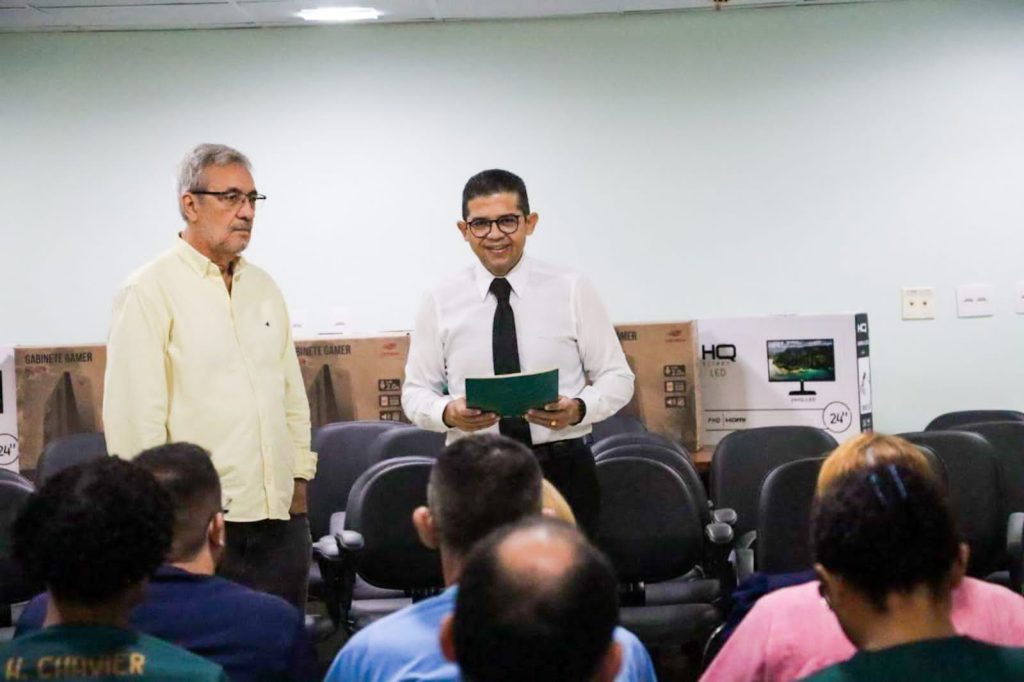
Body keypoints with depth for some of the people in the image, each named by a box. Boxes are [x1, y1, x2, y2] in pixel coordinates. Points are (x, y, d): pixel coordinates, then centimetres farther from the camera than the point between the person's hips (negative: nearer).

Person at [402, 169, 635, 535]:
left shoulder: (572, 291, 3)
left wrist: (579, 409, -16)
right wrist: (448, 413, -14)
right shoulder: (440, 303, 5)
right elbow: (416, 392, 8)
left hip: (563, 472, 0)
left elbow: (616, 377, 4)